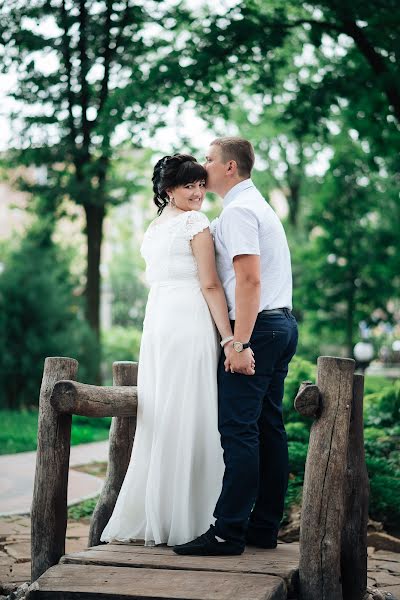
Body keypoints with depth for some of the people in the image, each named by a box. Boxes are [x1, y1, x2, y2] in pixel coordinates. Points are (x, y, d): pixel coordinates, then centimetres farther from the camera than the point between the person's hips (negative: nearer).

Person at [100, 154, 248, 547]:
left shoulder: (153, 228, 21)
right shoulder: (195, 222, -5)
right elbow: (209, 284, -11)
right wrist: (230, 338, -12)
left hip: (156, 320, 8)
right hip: (190, 322, -8)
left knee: (159, 421, 11)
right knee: (189, 420, -5)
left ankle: (141, 518, 14)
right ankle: (184, 524, -2)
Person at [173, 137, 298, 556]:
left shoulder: (238, 211, -10)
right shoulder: (258, 205, 23)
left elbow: (250, 279, -20)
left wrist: (239, 343, -23)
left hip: (257, 327, -10)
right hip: (282, 324, 10)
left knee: (238, 430, -11)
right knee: (268, 428, 9)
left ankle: (229, 532, -12)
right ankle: (265, 528, 12)